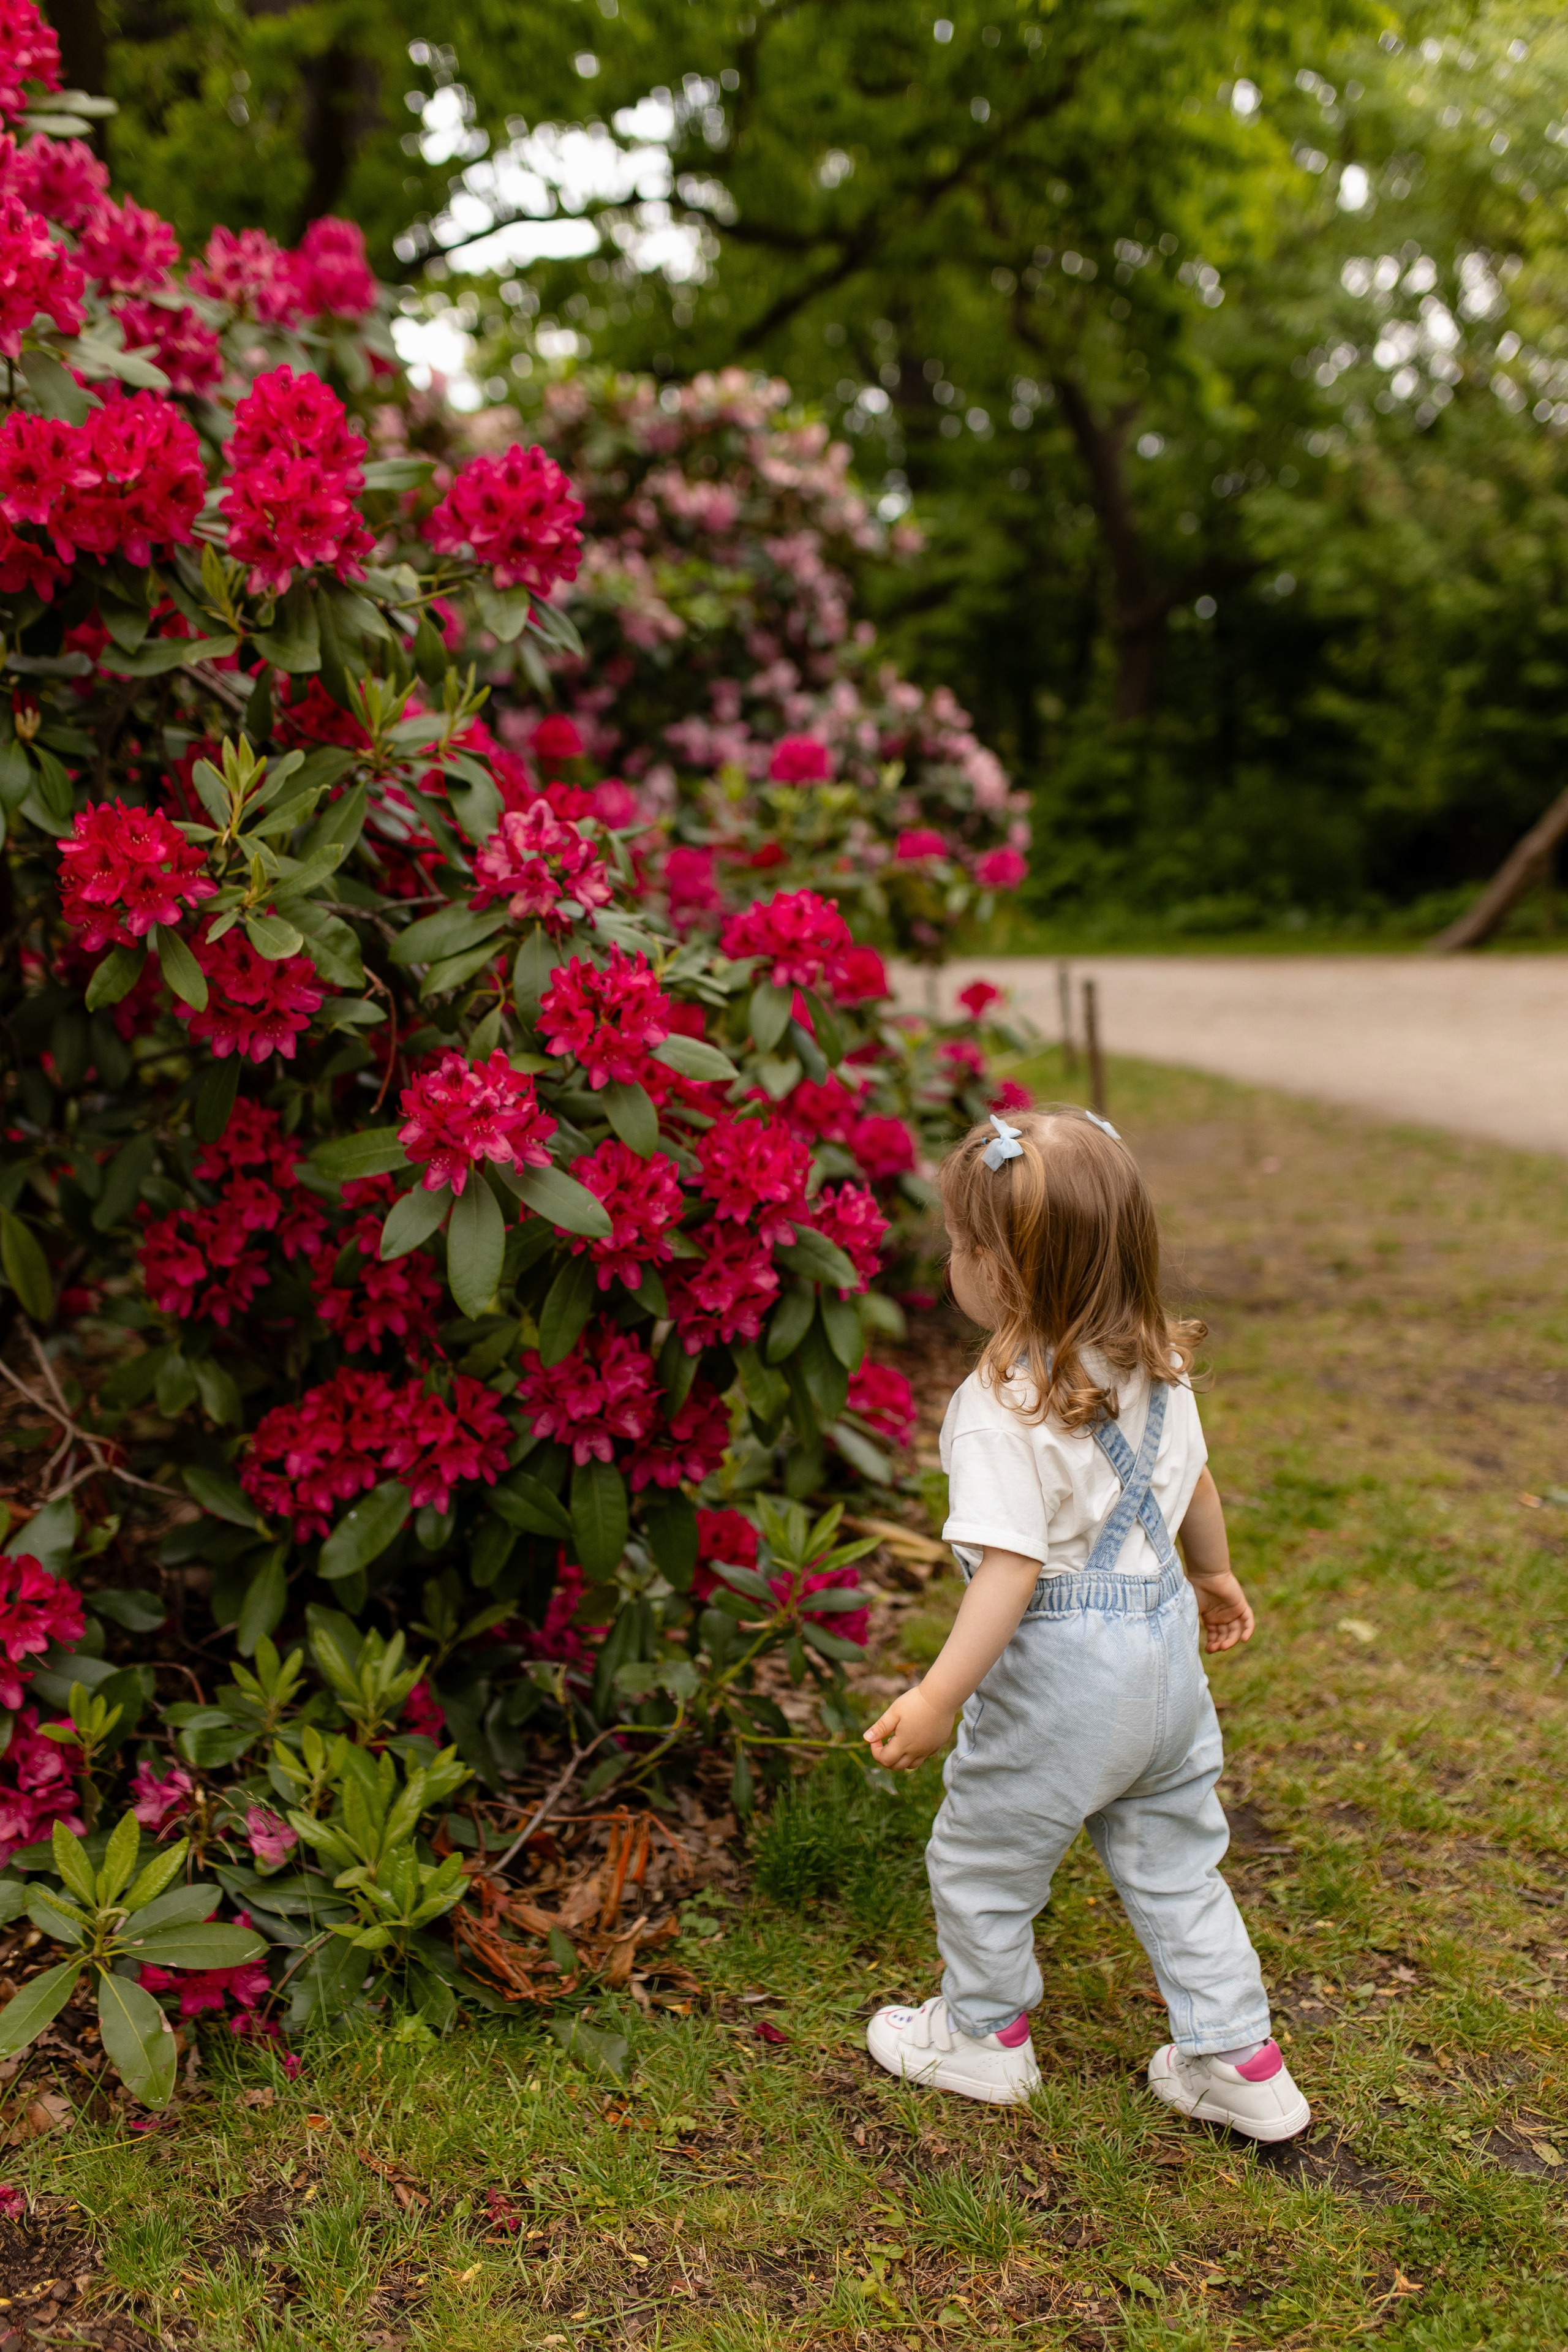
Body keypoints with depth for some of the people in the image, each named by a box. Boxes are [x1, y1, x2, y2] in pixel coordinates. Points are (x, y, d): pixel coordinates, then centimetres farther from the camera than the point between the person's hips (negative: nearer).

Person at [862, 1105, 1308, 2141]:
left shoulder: (1003, 1408, -25)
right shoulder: (1157, 1364, -1)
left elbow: (1011, 1567, -28)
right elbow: (1193, 1479, 13)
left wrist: (940, 1696, -26)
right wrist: (1214, 1574, 30)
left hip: (1062, 1669, -7)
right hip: (1165, 1638, 8)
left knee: (982, 1859, 16)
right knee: (1174, 1859, 22)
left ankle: (986, 2035, 36)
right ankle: (1238, 2058, 30)